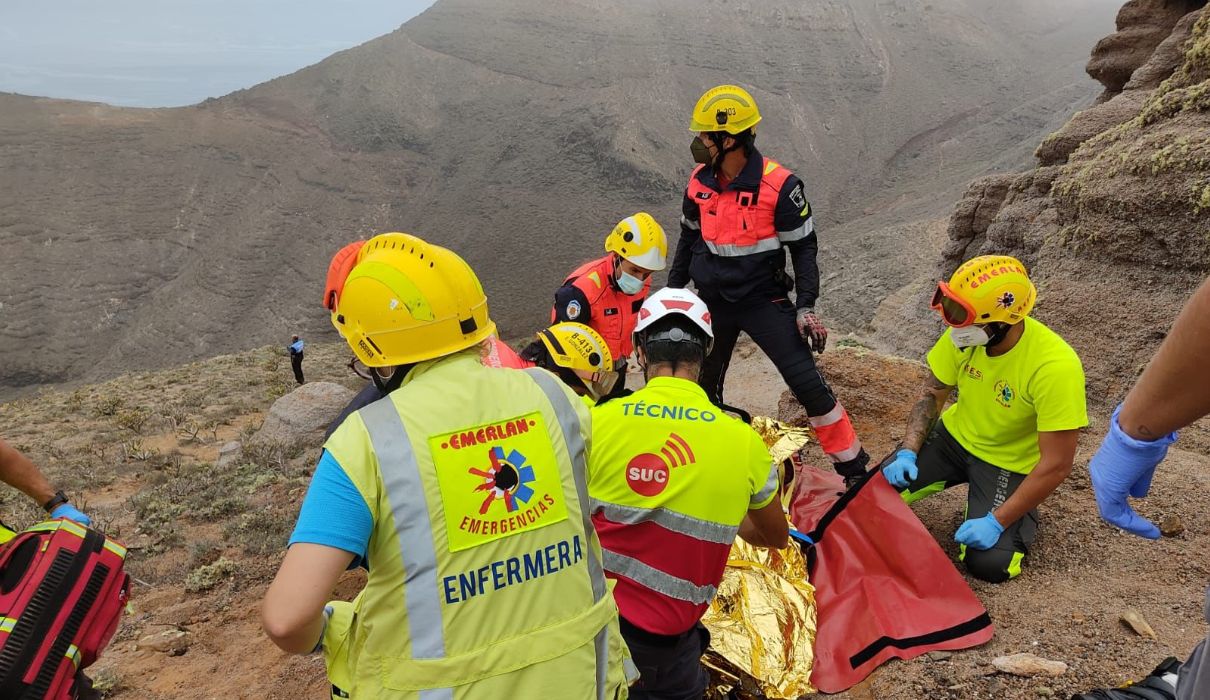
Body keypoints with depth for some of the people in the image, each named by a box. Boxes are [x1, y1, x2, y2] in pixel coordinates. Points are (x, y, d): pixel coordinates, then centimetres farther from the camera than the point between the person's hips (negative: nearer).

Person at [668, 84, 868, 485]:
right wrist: (672, 292, 16)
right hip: (712, 301, 5)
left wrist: (806, 307, -14)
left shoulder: (778, 185, -17)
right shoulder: (699, 181, -2)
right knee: (703, 387, 14)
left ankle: (854, 468, 8)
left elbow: (804, 246, -8)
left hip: (764, 300, -4)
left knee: (807, 383, -9)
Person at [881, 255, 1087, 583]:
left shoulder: (1055, 366, -32)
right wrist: (908, 452, -14)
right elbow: (933, 394, -1)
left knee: (988, 563, -18)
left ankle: (1022, 517, 13)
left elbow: (1056, 464, -26)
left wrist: (997, 521, -26)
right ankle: (959, 478, 15)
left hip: (1009, 463, -4)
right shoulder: (964, 335, -17)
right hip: (955, 436, 4)